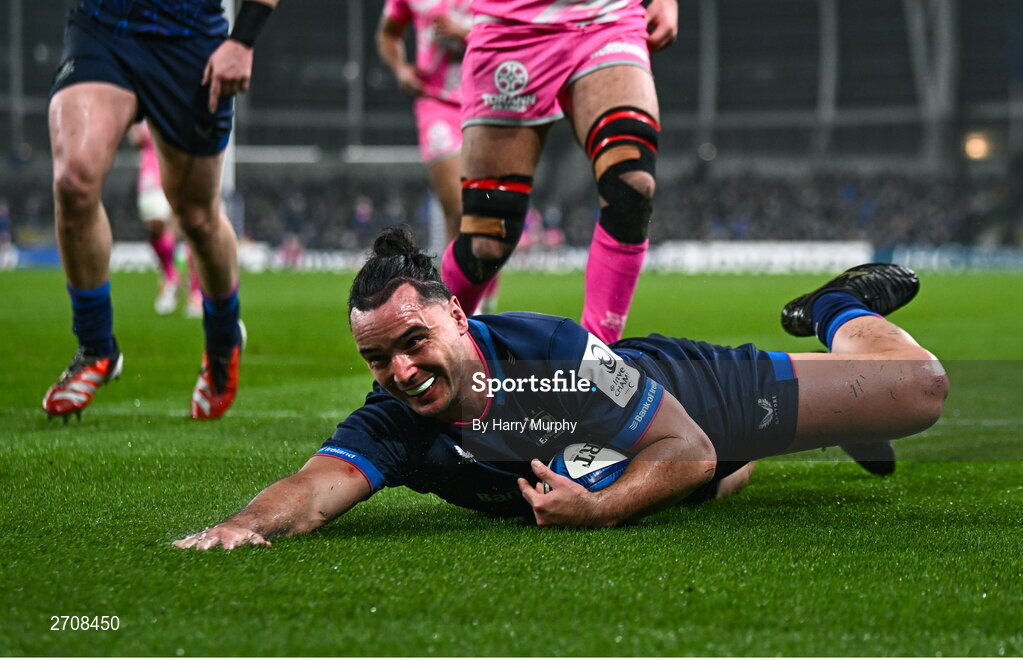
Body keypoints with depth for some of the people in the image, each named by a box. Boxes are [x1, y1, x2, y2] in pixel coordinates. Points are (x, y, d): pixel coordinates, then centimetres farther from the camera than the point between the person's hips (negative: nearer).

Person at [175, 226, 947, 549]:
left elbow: (689, 449, -36)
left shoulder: (555, 349, -43)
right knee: (725, 478, 38)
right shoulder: (391, 425, -33)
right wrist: (244, 524, -71)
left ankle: (841, 310, 37)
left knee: (922, 389, 4)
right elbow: (318, 485, -50)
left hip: (691, 389, -5)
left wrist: (599, 509, -52)